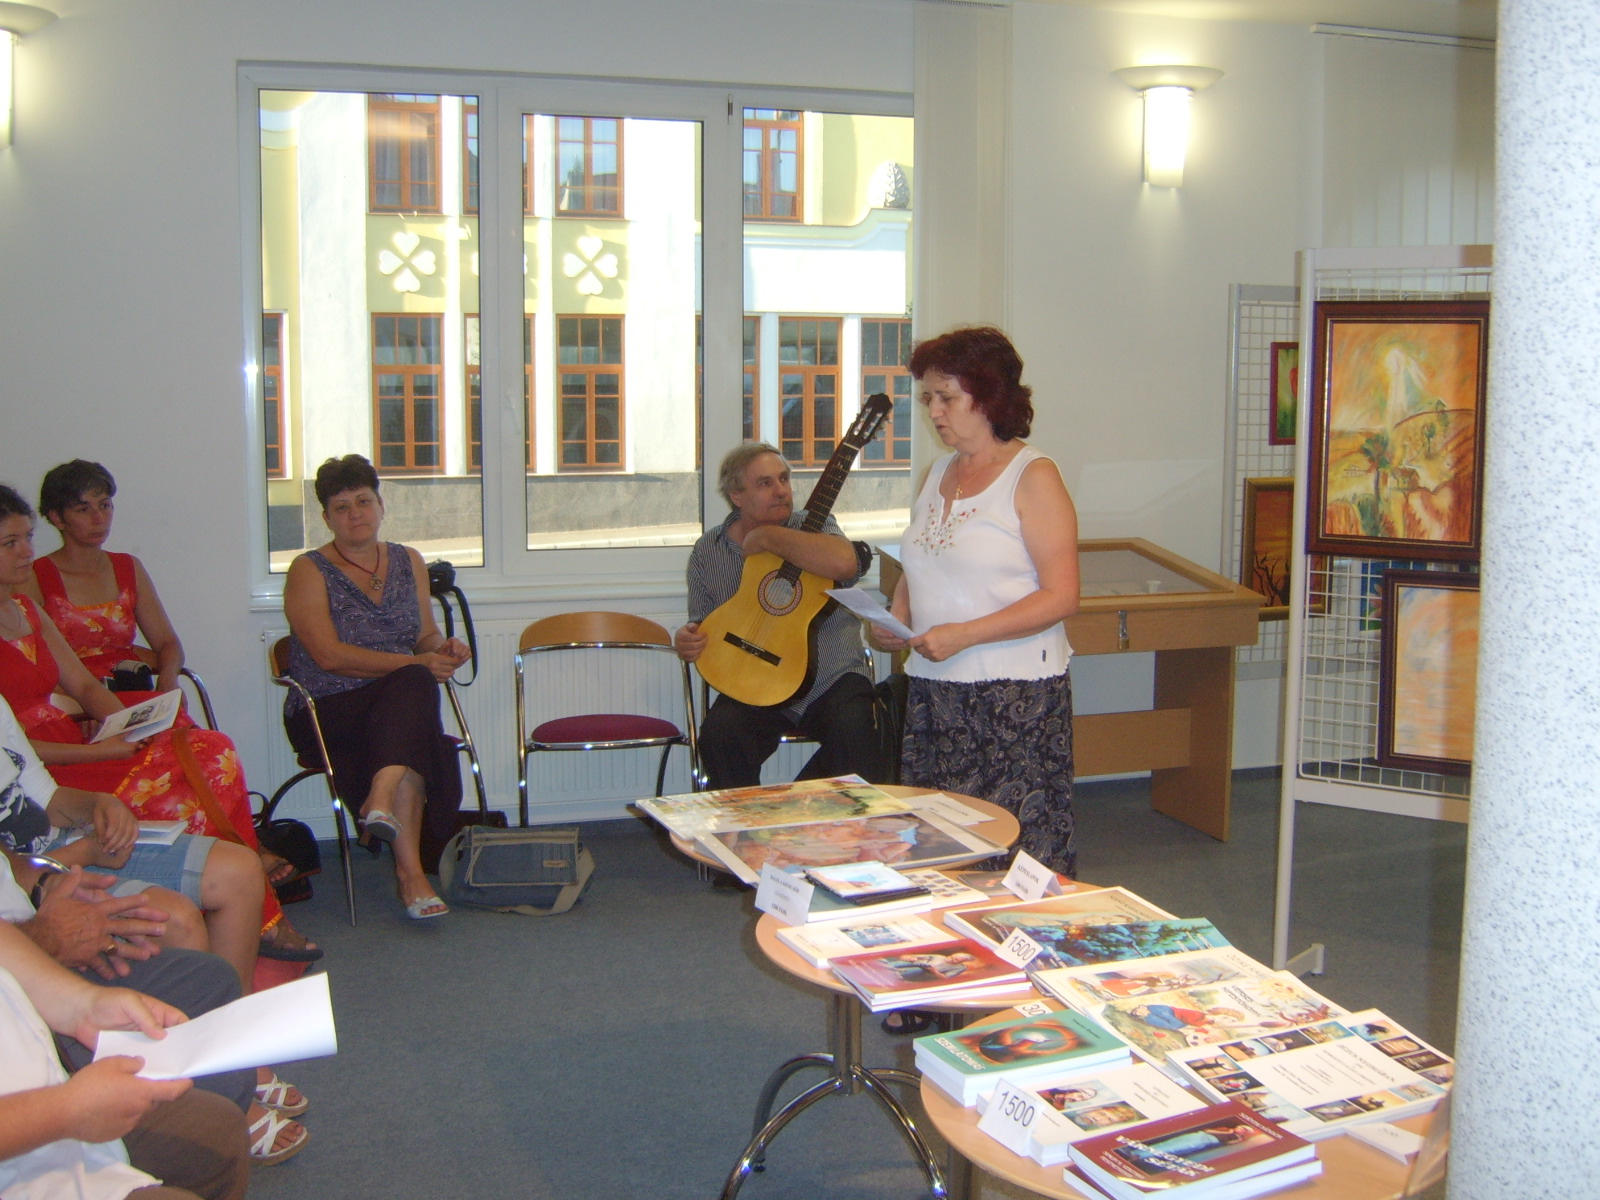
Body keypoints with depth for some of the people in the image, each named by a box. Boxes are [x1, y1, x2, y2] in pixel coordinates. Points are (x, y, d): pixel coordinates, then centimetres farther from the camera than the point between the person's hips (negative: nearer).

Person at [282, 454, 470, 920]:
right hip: (327, 715, -4)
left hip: (397, 706, 4)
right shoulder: (309, 571, 0)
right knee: (412, 684, -35)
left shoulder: (408, 562, 16)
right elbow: (330, 655, -12)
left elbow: (426, 635, 21)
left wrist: (442, 647, -4)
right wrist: (413, 664, -18)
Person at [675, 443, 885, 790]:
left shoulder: (814, 527, 1)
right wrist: (688, 640, -8)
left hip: (831, 682, -1)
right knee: (719, 733, -29)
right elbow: (702, 621, 17)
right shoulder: (708, 551, 9)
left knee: (855, 728, -31)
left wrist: (766, 537, -16)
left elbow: (844, 564, -23)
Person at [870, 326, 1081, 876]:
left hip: (1015, 693, -6)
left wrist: (962, 635, -20)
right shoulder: (937, 474, 14)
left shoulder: (1033, 476, -7)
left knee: (1016, 848, -3)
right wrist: (894, 620, 2)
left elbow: (1060, 596, -13)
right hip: (932, 688, 7)